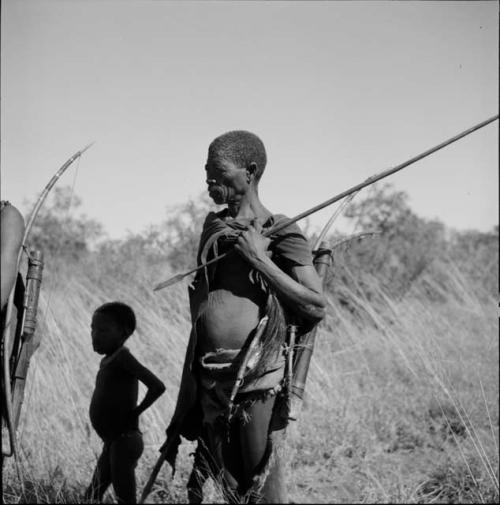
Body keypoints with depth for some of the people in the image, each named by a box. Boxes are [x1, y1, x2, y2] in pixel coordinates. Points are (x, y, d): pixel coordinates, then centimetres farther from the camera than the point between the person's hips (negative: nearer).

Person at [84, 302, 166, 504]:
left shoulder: (122, 357, -13)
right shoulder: (107, 361, 15)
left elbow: (157, 386, -22)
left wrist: (135, 412, -12)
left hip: (124, 441, -10)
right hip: (112, 443, 10)